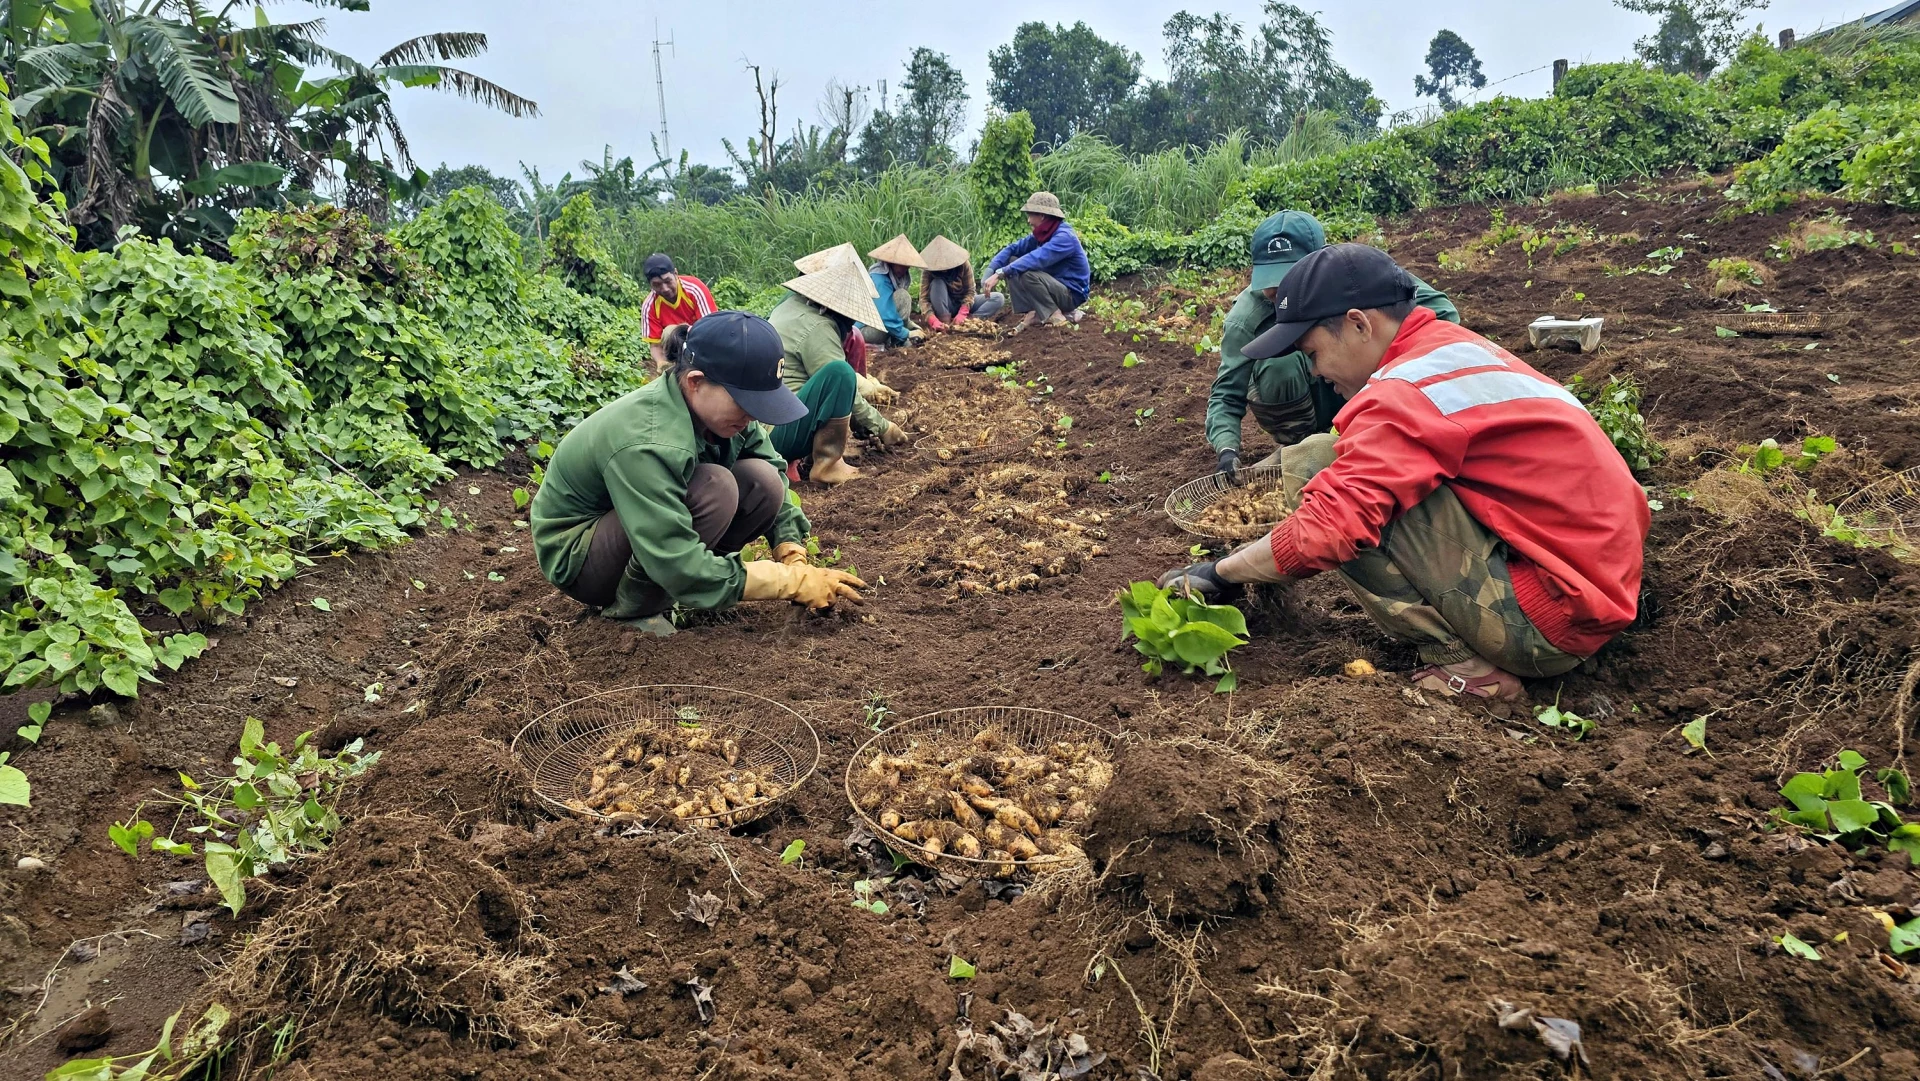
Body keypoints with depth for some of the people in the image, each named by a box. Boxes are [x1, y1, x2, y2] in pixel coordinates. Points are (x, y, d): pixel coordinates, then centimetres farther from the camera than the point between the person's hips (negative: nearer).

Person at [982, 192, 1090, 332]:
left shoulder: (1064, 237, -22)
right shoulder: (1041, 235, 4)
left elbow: (1036, 259, -34)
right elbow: (1012, 249, 0)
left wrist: (1000, 274, -37)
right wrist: (990, 271, -18)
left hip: (1072, 294, -9)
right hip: (1054, 287, 9)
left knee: (1025, 273, -29)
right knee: (1012, 262, 0)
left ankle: (1055, 316, -15)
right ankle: (1032, 313, -5)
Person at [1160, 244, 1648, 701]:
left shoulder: (1407, 390, -17)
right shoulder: (1465, 348, 13)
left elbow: (1324, 532, -25)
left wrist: (1220, 573, -8)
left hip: (1546, 618, -10)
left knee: (1315, 464, -14)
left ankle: (1463, 663, -9)